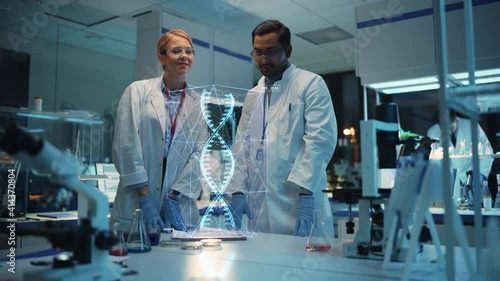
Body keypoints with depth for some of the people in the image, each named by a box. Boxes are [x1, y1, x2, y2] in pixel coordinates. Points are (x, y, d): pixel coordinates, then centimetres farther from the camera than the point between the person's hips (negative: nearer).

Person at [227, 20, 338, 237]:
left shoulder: (311, 84, -1)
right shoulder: (252, 95, 17)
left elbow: (320, 139, -11)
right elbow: (242, 146, 16)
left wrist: (306, 192, -19)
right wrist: (238, 191, 5)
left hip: (298, 202, -5)